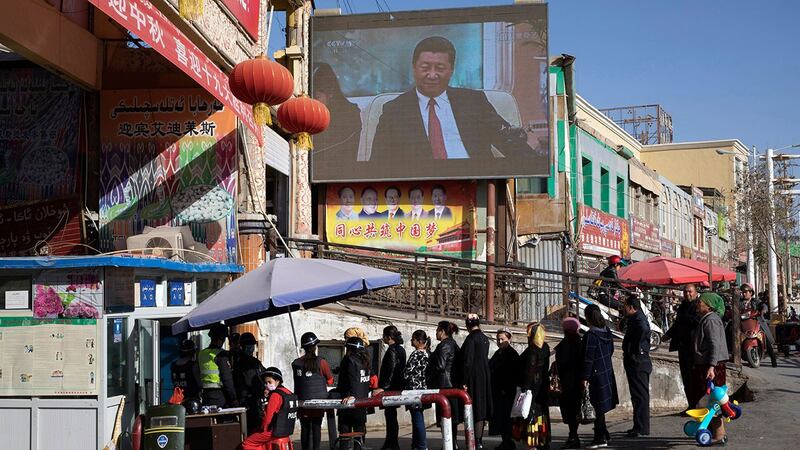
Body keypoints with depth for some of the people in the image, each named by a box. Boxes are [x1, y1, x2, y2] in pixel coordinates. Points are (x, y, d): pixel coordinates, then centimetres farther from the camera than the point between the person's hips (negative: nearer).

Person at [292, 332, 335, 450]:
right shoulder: (321, 362, -7)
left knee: (305, 428, 7)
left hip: (303, 400, 2)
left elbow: (297, 381, 7)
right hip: (319, 400, -2)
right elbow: (330, 381, 4)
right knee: (316, 427, 1)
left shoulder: (296, 363, 0)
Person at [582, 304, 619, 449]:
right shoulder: (607, 332, 5)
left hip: (596, 375, -8)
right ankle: (603, 435, 24)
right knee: (600, 407, 17)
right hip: (608, 373, 8)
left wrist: (585, 378, -15)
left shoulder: (590, 335, -20)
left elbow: (588, 358, -19)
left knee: (598, 407, -1)